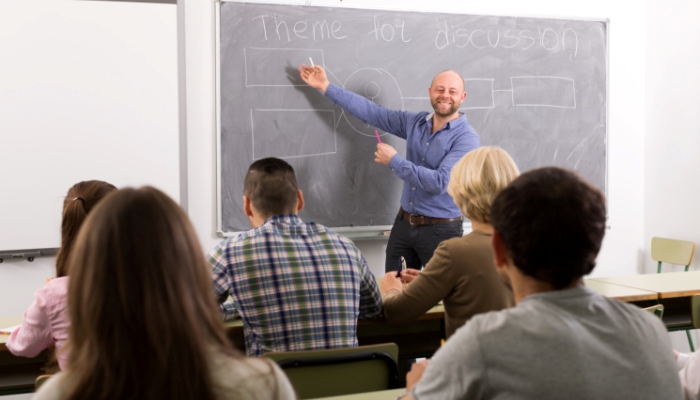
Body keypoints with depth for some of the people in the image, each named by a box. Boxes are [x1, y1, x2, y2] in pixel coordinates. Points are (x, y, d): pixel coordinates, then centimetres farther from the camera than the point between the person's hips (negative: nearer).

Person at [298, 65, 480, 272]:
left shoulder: (466, 138, -15)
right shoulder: (416, 122, 4)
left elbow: (440, 182, -24)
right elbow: (372, 112, 10)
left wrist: (395, 161, -18)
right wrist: (326, 86, 11)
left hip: (441, 230, -6)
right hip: (404, 224, 6)